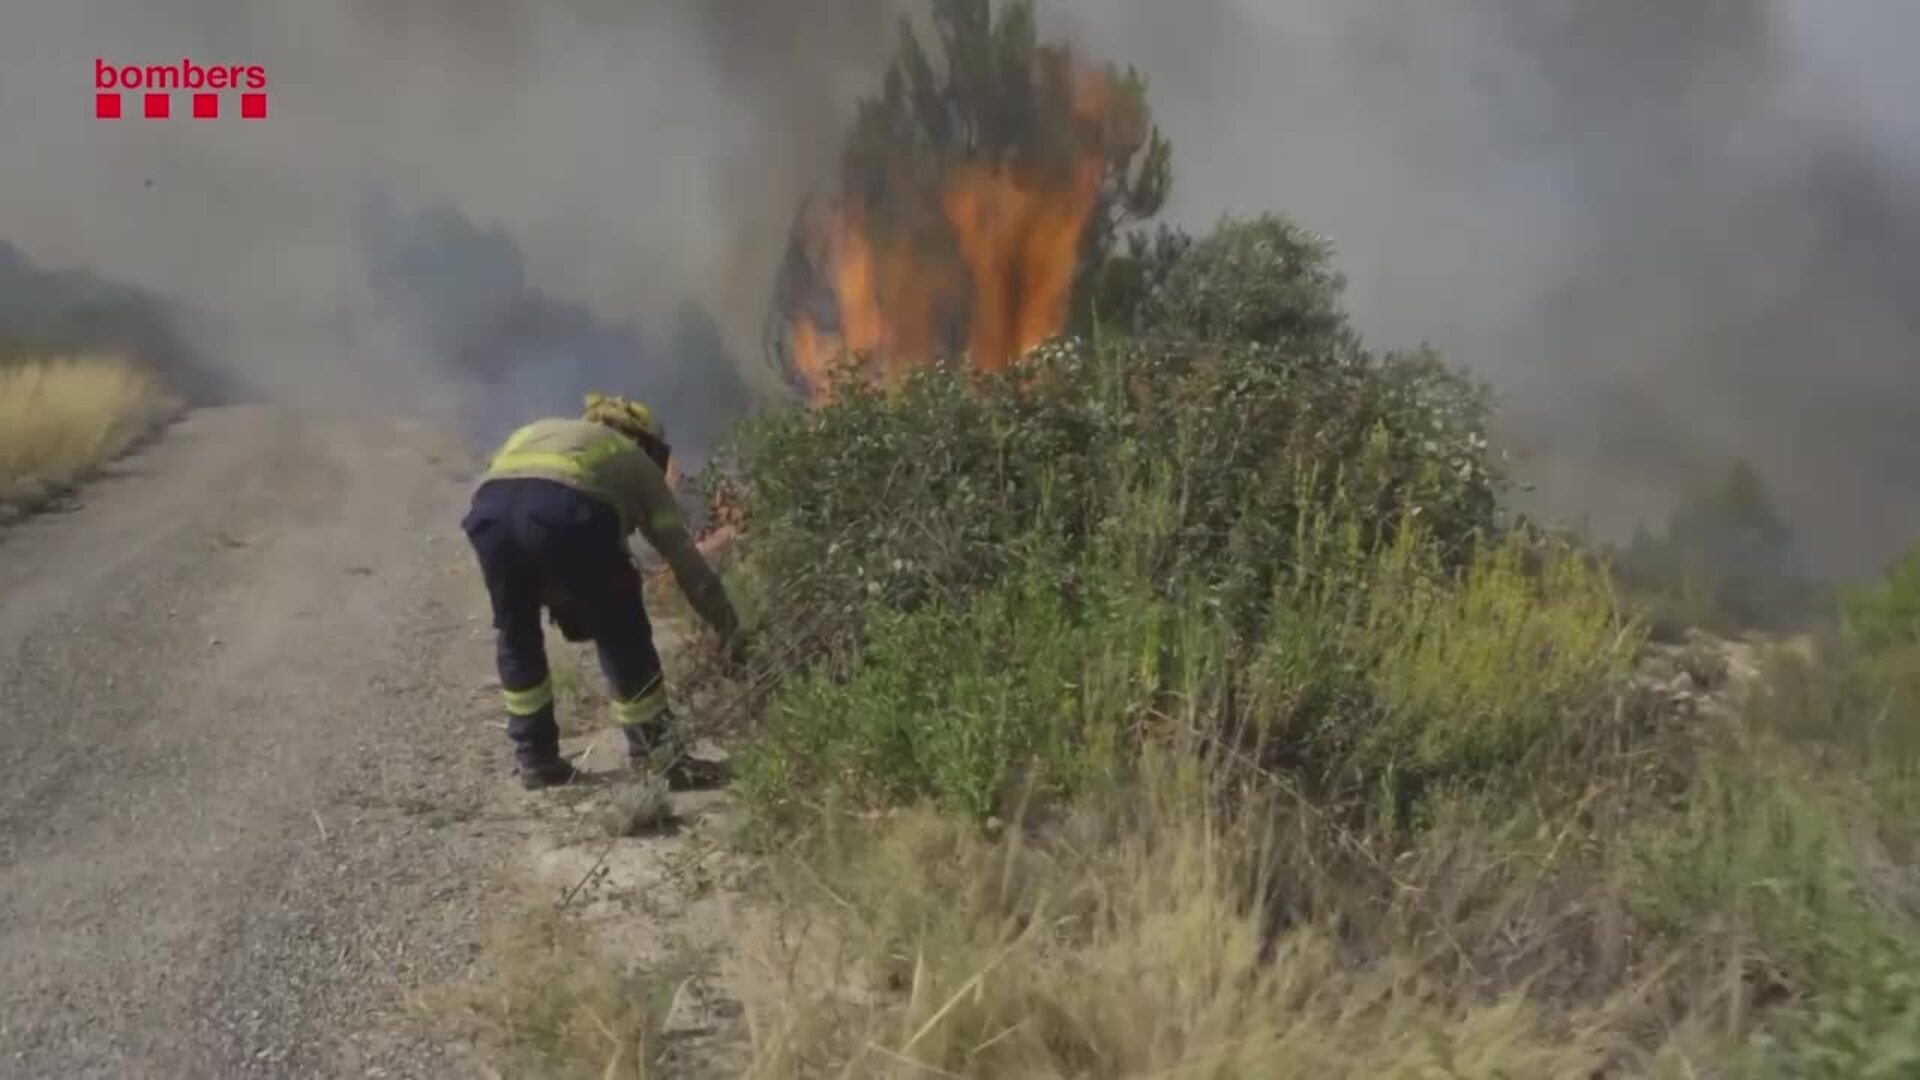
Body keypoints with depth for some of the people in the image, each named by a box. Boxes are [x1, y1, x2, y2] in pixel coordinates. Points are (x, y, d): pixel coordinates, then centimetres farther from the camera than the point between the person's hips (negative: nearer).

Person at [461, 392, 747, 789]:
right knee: (621, 634, 14)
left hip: (490, 504, 4)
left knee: (515, 633, 25)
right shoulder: (637, 463, 32)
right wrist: (729, 629, 40)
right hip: (565, 507, -4)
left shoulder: (536, 432, 44)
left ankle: (535, 760, 32)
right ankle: (659, 758, 16)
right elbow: (684, 556, 32)